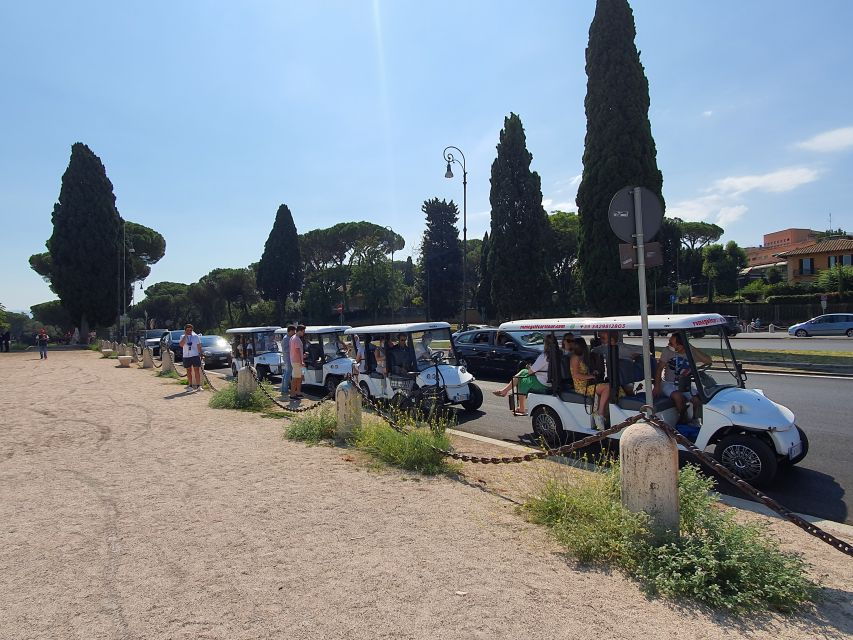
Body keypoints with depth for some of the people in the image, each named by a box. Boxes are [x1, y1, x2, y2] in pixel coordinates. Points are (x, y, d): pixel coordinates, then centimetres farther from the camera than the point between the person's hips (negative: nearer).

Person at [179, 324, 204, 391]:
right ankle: (190, 386, 17)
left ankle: (198, 386, -5)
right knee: (189, 371, 9)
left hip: (195, 355, -1)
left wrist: (200, 354, 2)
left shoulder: (196, 336, 5)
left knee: (197, 370, -5)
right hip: (186, 356, 1)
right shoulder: (183, 337, 4)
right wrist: (185, 336, -13)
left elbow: (199, 346, 8)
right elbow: (181, 345, -14)